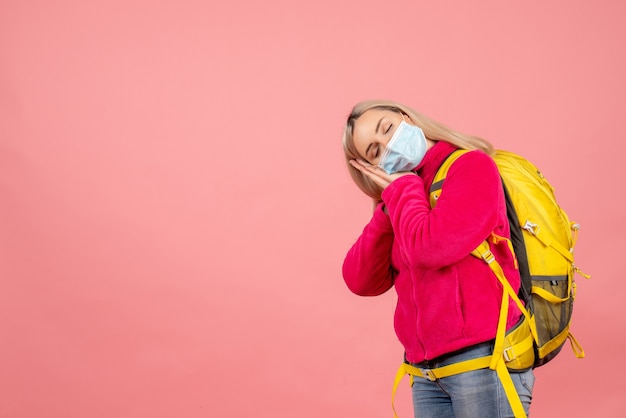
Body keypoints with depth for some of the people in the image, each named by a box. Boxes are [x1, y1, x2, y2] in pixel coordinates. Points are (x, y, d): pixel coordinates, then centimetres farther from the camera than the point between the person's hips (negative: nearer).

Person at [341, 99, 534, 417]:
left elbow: (431, 248, -19)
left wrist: (402, 187, -3)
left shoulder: (472, 166, -6)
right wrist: (390, 202, -2)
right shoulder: (402, 200, 15)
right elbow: (361, 281, 5)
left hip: (484, 359, -7)